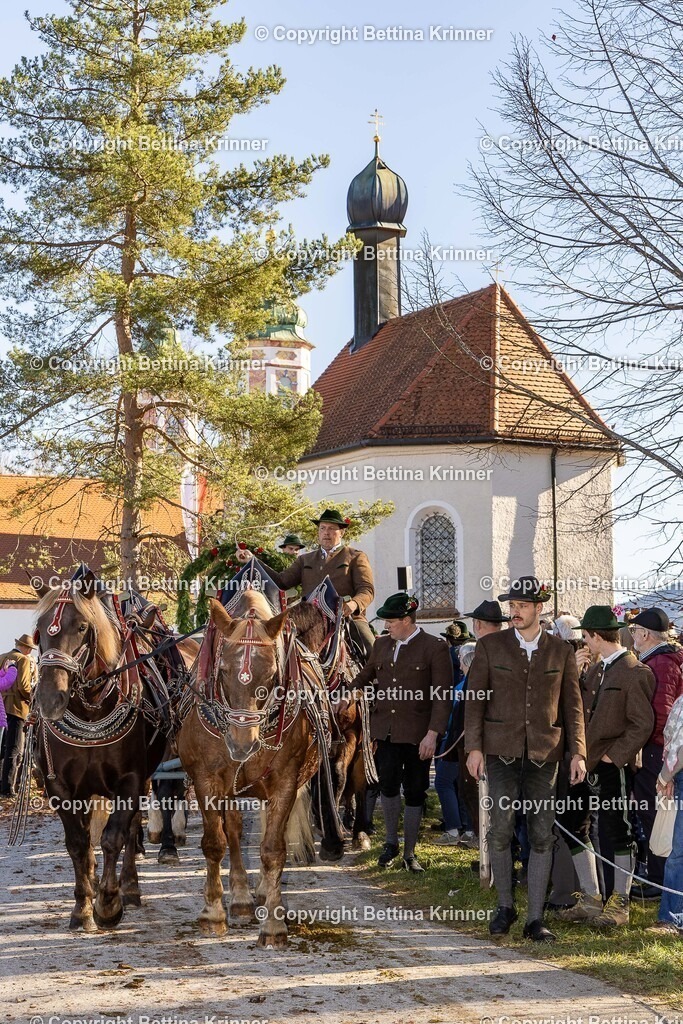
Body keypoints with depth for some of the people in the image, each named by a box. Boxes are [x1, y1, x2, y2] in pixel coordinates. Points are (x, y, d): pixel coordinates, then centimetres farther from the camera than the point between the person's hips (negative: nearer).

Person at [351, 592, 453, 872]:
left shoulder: (434, 648, -5)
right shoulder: (381, 644, 12)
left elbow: (443, 695, -8)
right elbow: (365, 676, 29)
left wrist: (432, 734, -14)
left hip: (417, 733, -3)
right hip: (385, 730, 3)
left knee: (414, 793, 4)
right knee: (388, 784, -11)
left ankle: (409, 853, 17)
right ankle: (391, 843, 11)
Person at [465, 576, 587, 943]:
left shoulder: (561, 651, 7)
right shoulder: (490, 646, 3)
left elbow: (573, 705, 8)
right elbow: (474, 699, 2)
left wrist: (578, 751, 0)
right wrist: (473, 748, -6)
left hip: (544, 753, 1)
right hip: (501, 750, -1)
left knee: (542, 835, 0)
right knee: (501, 829, -8)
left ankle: (535, 919, 7)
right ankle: (505, 906, 13)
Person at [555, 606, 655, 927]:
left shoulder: (634, 673, -12)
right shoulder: (594, 671, 14)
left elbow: (643, 724, -16)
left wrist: (615, 755, -16)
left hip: (614, 766, -9)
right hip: (588, 762, 9)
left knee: (617, 830, -1)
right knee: (573, 826, 10)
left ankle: (619, 904, 9)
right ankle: (590, 899, 20)